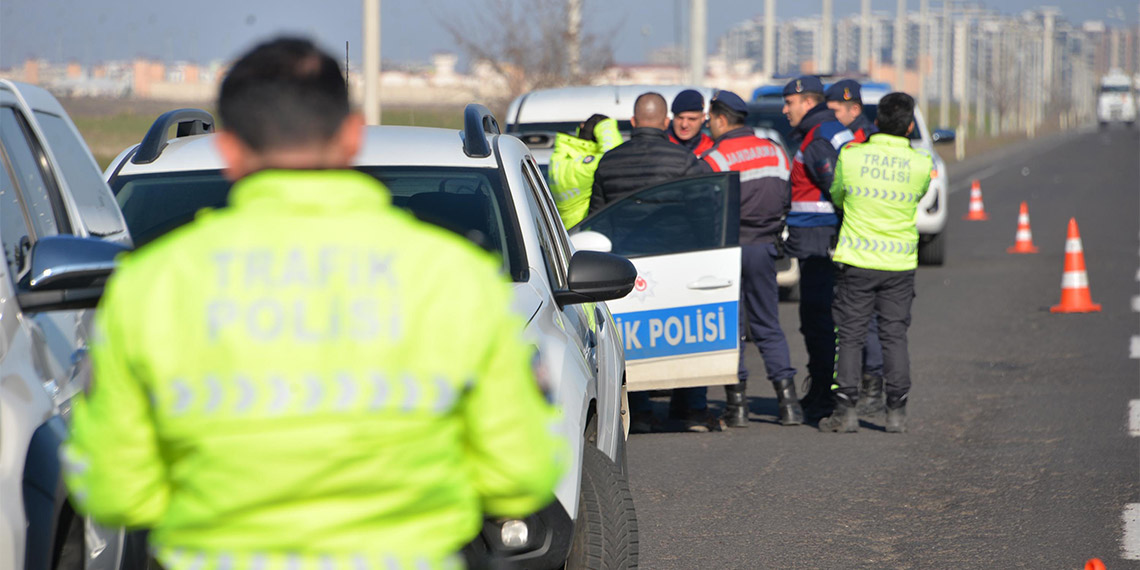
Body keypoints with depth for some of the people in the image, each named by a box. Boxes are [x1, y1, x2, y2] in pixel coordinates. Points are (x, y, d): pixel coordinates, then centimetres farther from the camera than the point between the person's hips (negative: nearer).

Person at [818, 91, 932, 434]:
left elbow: (837, 196, 10)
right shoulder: (921, 165, -6)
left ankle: (846, 411, 3)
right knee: (895, 337, 8)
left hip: (857, 259, -1)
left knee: (850, 336, 5)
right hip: (900, 263, 1)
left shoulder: (850, 156, -7)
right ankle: (896, 412, 8)